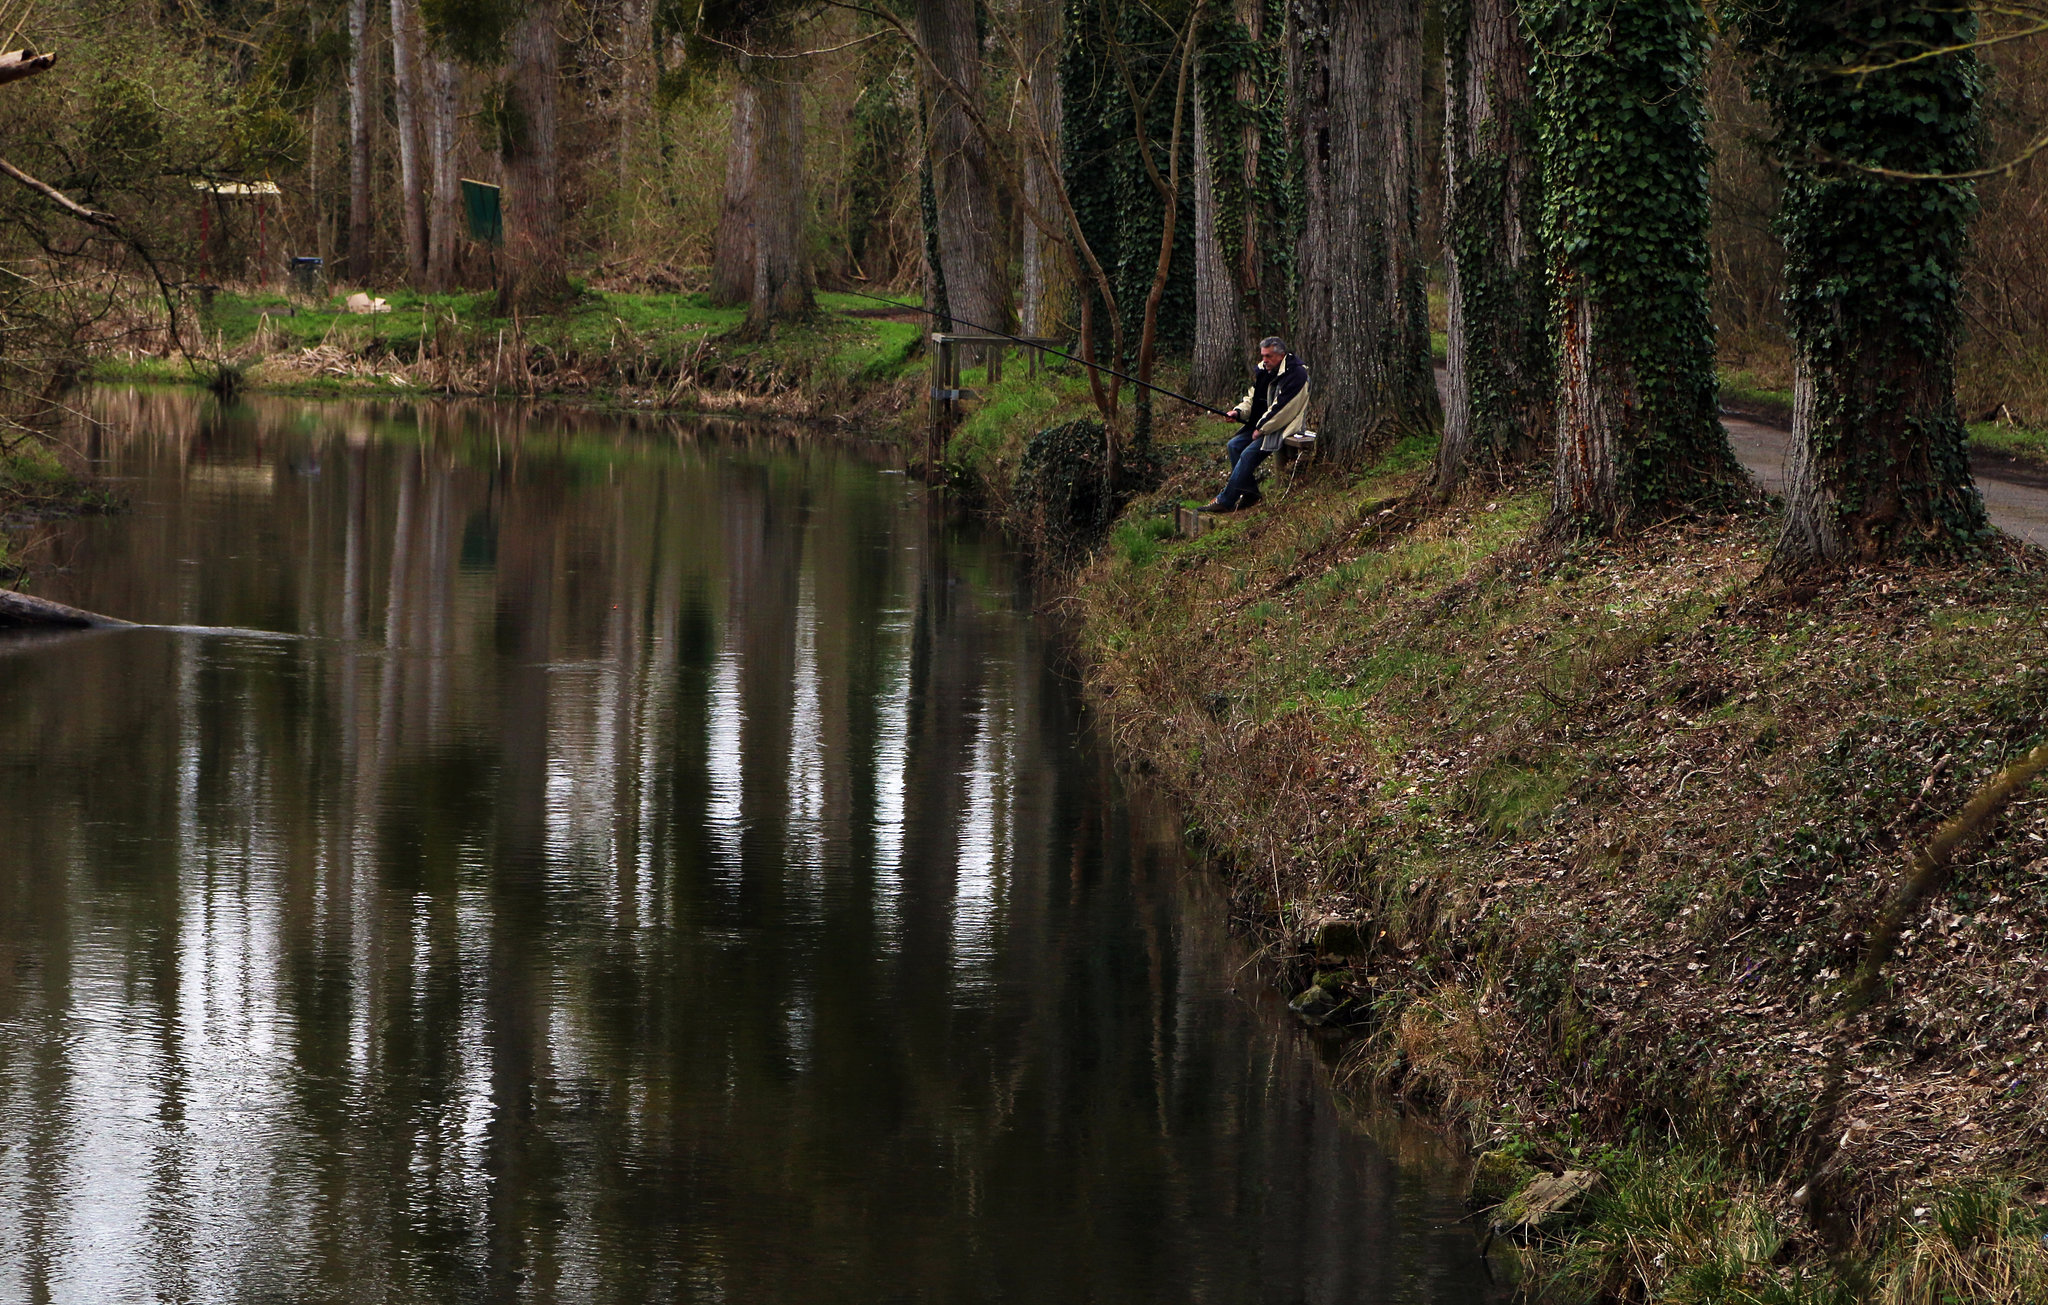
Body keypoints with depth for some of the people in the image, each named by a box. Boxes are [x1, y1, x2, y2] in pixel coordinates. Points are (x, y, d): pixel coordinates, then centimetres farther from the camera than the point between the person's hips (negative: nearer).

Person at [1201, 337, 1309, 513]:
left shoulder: (1296, 374, -19)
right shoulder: (1264, 371, 8)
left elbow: (1282, 408, -22)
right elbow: (1252, 398, 16)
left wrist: (1261, 429, -17)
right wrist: (1238, 412, -4)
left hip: (1285, 426, -9)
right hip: (1262, 424, 9)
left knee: (1249, 453, -21)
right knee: (1234, 445, -3)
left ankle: (1226, 501, -17)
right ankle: (1250, 493, 3)